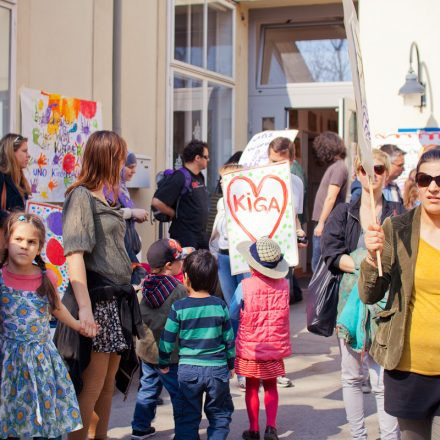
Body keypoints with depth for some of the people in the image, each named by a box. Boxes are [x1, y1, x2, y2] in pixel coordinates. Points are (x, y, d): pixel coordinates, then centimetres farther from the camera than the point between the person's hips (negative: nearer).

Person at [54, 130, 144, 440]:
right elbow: (75, 255, -19)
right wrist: (84, 308, -26)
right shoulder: (81, 196, -10)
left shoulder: (102, 198, 15)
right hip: (96, 300, -9)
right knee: (90, 389, -6)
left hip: (116, 300, 9)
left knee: (108, 385, 14)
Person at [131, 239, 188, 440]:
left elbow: (139, 317, 10)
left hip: (146, 349, 7)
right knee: (179, 393, 2)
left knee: (148, 388, 19)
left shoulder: (145, 286, 2)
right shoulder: (179, 290, -18)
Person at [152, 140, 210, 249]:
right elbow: (156, 202, -22)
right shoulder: (180, 178, -15)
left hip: (201, 235, 9)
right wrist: (176, 215, -10)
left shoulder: (200, 177, 13)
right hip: (185, 238, -9)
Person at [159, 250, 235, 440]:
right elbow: (229, 339, 4)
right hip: (218, 368, 1)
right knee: (219, 414, 15)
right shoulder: (220, 306, -2)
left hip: (188, 369, -1)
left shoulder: (178, 307, -7)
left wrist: (163, 363, 14)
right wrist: (231, 364, 18)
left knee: (187, 416, 8)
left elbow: (167, 339, -2)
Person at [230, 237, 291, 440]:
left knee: (252, 388, 12)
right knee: (271, 387, 16)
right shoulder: (283, 284, -8)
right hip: (275, 347, 2)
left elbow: (233, 315, -4)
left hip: (250, 347, -2)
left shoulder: (245, 286, -16)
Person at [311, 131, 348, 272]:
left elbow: (330, 198, -17)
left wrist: (321, 223, -18)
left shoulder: (338, 167, -11)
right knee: (318, 264, 12)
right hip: (326, 223, 9)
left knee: (318, 264, -7)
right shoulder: (335, 166, 17)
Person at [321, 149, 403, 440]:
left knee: (383, 380, -9)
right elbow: (331, 253, -5)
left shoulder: (398, 214, 4)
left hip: (385, 302, -2)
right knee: (352, 375, 10)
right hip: (350, 299, 3)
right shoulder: (344, 213, 8)